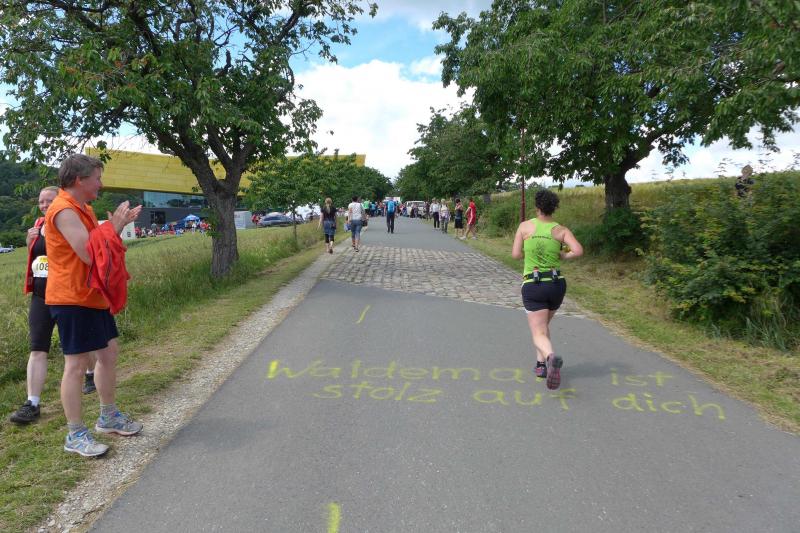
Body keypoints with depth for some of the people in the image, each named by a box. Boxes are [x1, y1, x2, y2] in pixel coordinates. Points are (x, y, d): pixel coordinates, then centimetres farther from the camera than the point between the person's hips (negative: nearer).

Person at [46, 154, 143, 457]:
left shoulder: (81, 209, 15)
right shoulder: (64, 211, -17)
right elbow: (89, 254, -26)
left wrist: (118, 225, 6)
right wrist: (113, 226, -16)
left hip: (92, 295, 10)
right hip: (72, 299, -10)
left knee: (109, 353, 15)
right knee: (76, 364, -5)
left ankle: (108, 417, 29)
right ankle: (75, 436, 6)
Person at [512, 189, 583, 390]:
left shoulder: (525, 226, -3)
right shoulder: (561, 230, -1)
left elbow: (515, 254, -2)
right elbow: (579, 251, -15)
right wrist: (562, 256, 4)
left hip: (533, 286, -3)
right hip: (557, 284, 3)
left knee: (539, 334, -3)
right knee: (544, 324, 27)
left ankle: (551, 357, -34)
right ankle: (541, 364, 26)